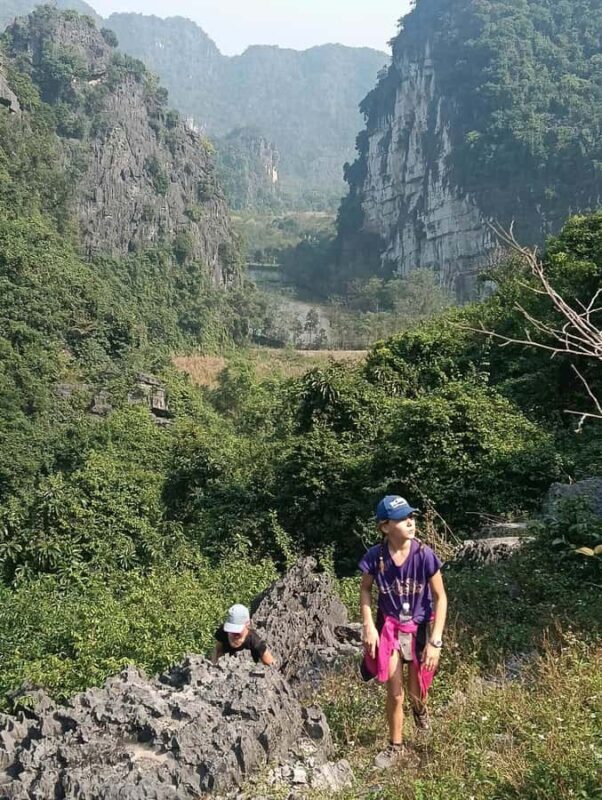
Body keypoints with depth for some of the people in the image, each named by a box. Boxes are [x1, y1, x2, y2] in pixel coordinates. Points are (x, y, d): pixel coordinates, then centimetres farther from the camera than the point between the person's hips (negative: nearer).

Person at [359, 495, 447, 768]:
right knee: (394, 692, 4)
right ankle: (395, 746, 28)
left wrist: (435, 641, -17)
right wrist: (368, 625, -10)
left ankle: (419, 706, 51)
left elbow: (440, 597, -13)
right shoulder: (375, 556, -20)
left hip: (420, 627, 0)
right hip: (390, 627, 0)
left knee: (416, 691, 13)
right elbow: (365, 589, 0)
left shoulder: (424, 555, -24)